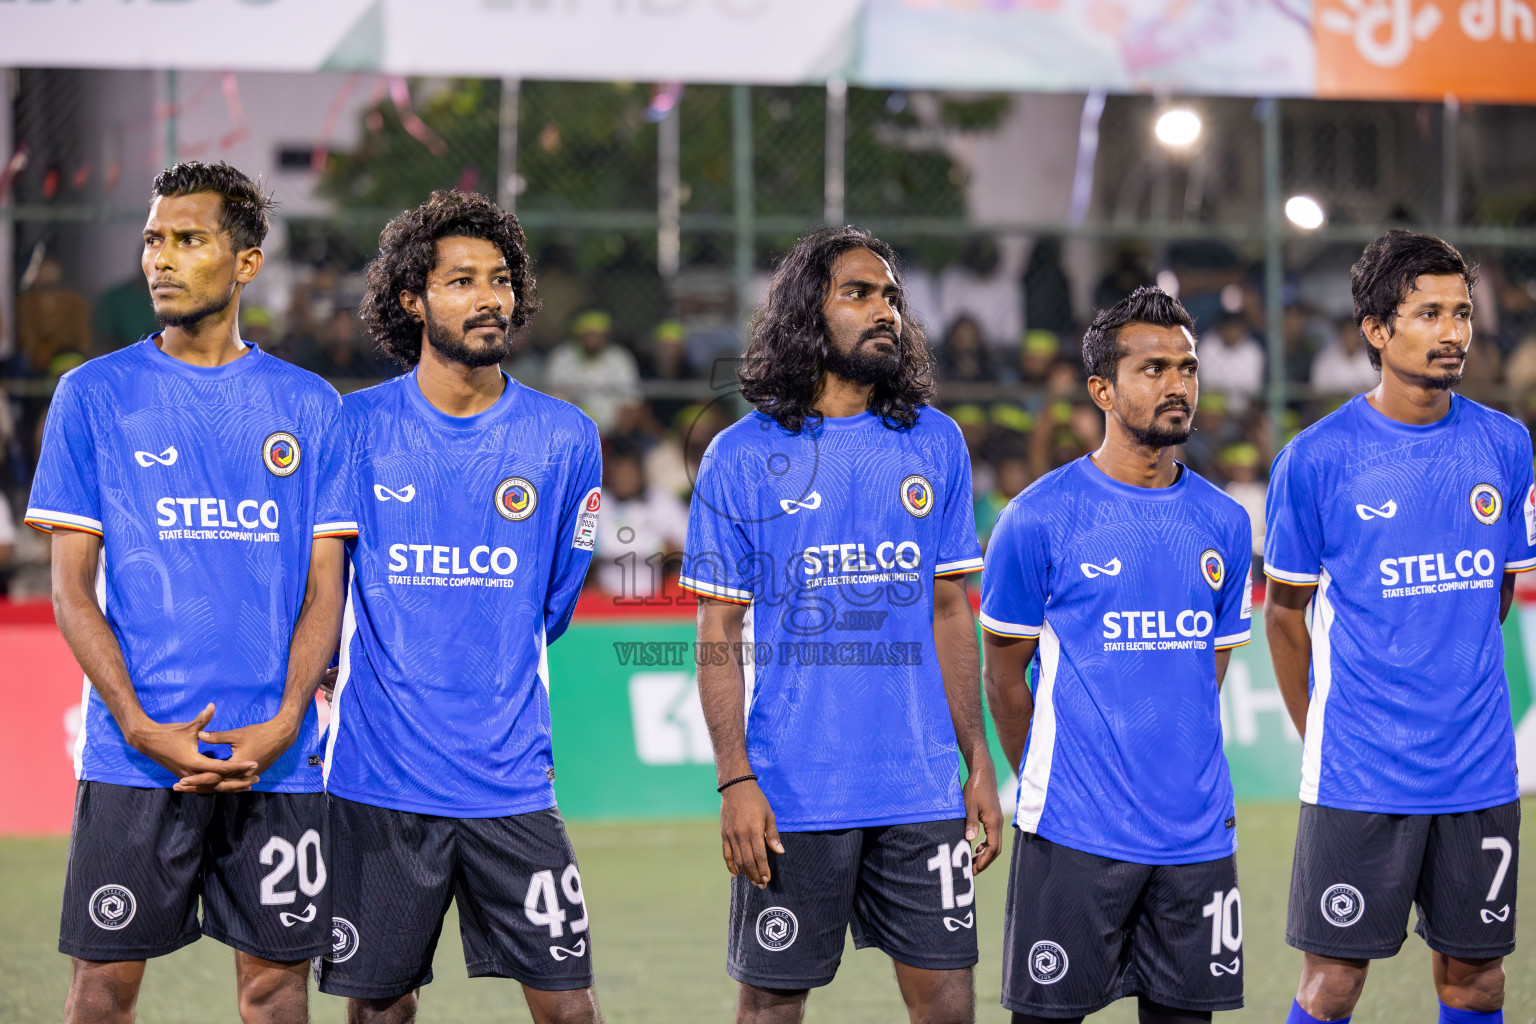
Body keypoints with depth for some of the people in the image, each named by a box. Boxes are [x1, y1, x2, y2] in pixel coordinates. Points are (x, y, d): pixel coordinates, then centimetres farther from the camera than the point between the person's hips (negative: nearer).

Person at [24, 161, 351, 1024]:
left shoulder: (310, 407, 7)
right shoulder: (95, 395, 3)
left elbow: (325, 588, 5)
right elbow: (73, 587, 1)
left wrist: (283, 724, -10)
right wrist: (142, 727, -11)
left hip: (276, 757, 1)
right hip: (135, 758, -1)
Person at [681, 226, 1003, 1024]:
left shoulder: (935, 444, 8)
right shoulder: (742, 457, -2)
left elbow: (950, 613, 12)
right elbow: (718, 637, -2)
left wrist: (979, 763, 8)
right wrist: (735, 780, -10)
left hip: (920, 788, 3)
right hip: (792, 795, -3)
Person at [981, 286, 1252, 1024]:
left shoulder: (1223, 523, 10)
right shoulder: (1039, 519, -4)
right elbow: (1003, 674, 4)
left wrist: (1179, 785, 14)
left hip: (1198, 835, 4)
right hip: (1073, 837, -4)